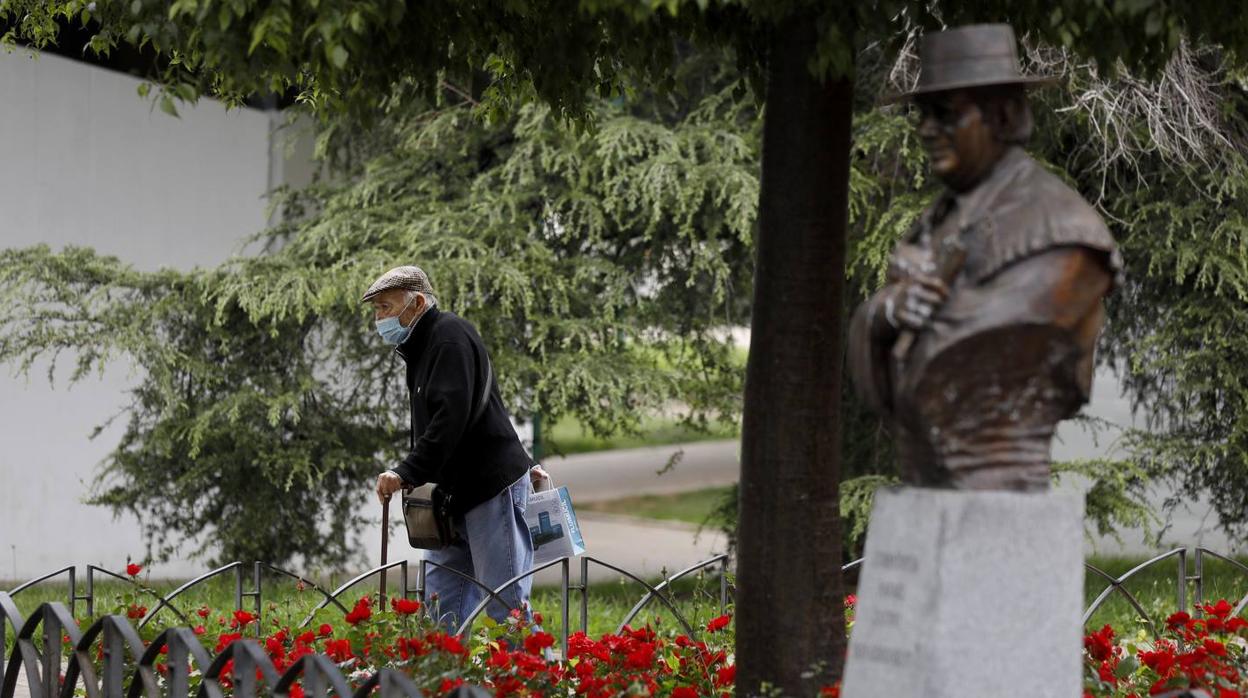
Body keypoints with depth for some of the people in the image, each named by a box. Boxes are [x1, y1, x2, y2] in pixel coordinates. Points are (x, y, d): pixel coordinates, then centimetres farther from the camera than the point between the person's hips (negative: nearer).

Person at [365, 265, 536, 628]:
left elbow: (451, 417, -22)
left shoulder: (450, 335, -11)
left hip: (493, 485, -10)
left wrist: (407, 472, -24)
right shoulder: (422, 347, 21)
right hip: (458, 495, 10)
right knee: (441, 602, 7)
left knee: (504, 603, -10)